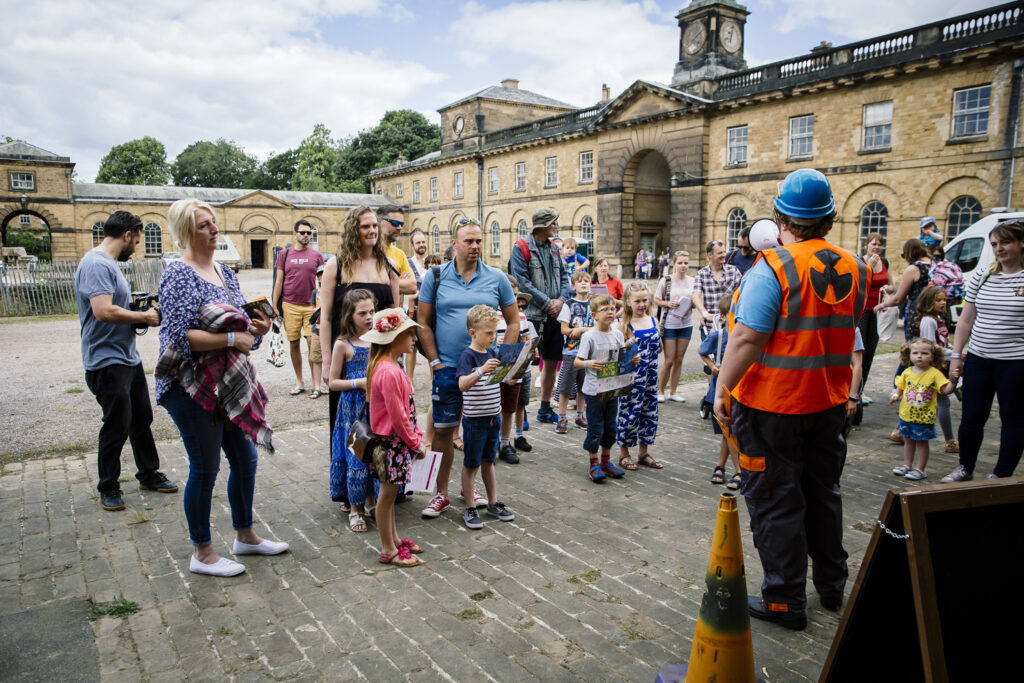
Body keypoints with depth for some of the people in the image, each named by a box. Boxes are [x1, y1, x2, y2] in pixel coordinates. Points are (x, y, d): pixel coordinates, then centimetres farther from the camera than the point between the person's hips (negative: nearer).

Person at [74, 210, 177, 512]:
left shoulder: (110, 264, 15)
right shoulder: (96, 264, -17)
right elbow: (104, 311, -28)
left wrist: (142, 313, 4)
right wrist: (144, 317, -16)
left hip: (128, 358, 10)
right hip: (107, 361, -10)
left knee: (142, 418, 16)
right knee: (117, 426, 0)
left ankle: (149, 473, 29)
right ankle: (108, 487, 16)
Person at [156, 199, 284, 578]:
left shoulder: (224, 272, 12)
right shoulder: (179, 274, -13)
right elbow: (180, 335, -21)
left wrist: (258, 328, -3)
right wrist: (230, 340, -23)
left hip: (229, 383, 8)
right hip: (193, 387, -8)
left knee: (245, 458, 15)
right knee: (205, 468, 3)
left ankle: (245, 535, 33)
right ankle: (202, 553, 20)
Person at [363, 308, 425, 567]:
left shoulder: (388, 366, 9)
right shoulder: (389, 372, -24)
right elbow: (397, 415, -22)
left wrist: (416, 436, 11)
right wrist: (415, 443, -12)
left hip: (396, 440, 10)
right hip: (392, 441, -10)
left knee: (390, 492, 19)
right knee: (388, 492, 2)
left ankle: (394, 539, 32)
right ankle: (388, 550, 14)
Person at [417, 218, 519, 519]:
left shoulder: (497, 278, 2)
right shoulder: (435, 276, 0)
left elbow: (513, 322, 7)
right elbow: (424, 323, 2)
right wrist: (434, 361, -4)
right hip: (447, 369, -1)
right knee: (442, 431, 3)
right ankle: (441, 493, 17)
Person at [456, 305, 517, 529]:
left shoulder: (493, 353, 7)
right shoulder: (468, 356, -16)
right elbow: (462, 385, -31)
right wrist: (482, 370, -46)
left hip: (493, 418, 7)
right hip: (474, 420, -7)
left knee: (489, 461, 18)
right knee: (471, 464, 5)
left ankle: (493, 503, 28)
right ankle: (469, 509, 15)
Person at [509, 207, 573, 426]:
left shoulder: (553, 248, 15)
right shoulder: (522, 248, -8)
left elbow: (564, 276, 17)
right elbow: (521, 281, -15)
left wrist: (561, 299, -2)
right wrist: (547, 303, -15)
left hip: (554, 315, 7)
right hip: (532, 315, -7)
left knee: (552, 361, 13)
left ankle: (545, 408, 26)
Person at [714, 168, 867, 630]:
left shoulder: (771, 269, -19)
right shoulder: (853, 269, 2)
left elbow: (747, 339, -23)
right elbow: (849, 330, 14)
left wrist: (723, 390, -15)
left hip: (772, 406, -6)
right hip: (830, 402, 7)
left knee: (775, 504, 6)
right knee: (822, 492, 22)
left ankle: (785, 601, 17)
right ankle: (831, 585, 38)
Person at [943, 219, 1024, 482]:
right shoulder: (982, 276, 7)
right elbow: (966, 320, 10)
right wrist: (955, 356, 7)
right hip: (978, 359, 4)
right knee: (972, 417, 10)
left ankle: (1002, 475, 22)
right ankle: (965, 468, 28)